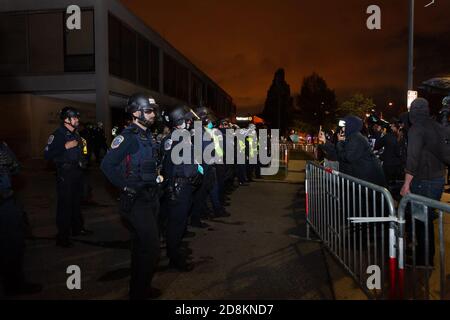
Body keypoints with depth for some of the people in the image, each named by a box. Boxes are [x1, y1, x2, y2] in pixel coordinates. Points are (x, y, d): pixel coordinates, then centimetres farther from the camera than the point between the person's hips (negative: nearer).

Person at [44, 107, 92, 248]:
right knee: (65, 205, -4)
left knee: (76, 202, 17)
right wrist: (66, 146, -25)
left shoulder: (75, 133, 12)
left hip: (77, 173, 8)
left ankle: (77, 228, 32)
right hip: (65, 174, -8)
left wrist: (82, 162, 16)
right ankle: (62, 237, 4)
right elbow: (47, 154, -23)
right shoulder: (58, 134, -13)